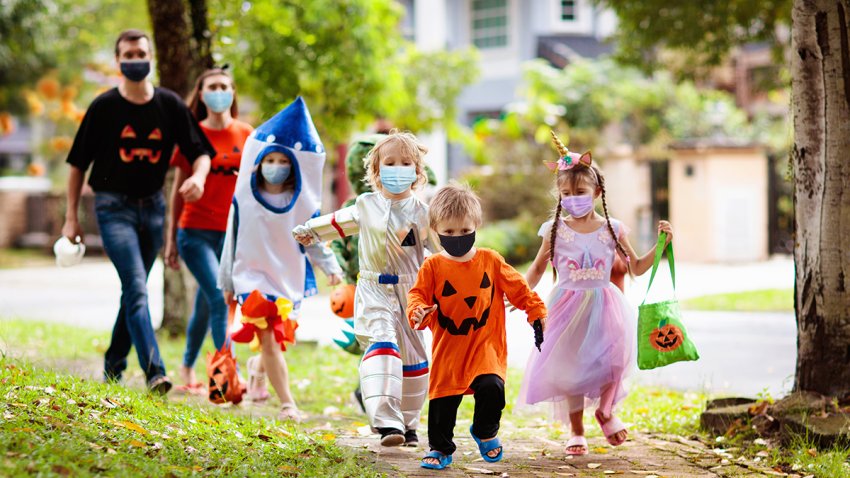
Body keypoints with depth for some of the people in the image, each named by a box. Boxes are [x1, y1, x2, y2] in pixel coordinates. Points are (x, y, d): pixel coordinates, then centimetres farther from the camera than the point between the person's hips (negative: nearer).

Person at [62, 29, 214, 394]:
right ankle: (154, 371, -26)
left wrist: (198, 177, -21)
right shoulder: (104, 107, -5)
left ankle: (113, 364, 29)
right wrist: (71, 218, 0)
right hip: (114, 206, -4)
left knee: (134, 289, 12)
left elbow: (200, 151, 3)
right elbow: (78, 163, 1)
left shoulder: (170, 104, 1)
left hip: (152, 206, 4)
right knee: (136, 288, -17)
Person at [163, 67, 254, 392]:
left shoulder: (246, 134, 4)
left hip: (231, 233, 3)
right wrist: (171, 239, 5)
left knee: (205, 304, 14)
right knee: (219, 300, -16)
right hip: (195, 231, -3)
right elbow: (179, 189, 5)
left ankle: (188, 367, 33)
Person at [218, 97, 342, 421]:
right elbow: (232, 242, 7)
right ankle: (287, 404, -13)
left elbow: (314, 240, 7)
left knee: (275, 341, 0)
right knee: (268, 339, -12)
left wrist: (330, 268, -8)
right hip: (252, 275, -2)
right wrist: (227, 283, 11)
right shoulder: (244, 199, -1)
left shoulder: (301, 203, 0)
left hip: (289, 278, 2)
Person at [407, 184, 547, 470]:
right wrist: (418, 311, -25)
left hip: (486, 346, 0)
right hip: (448, 348, 0)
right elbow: (418, 294, -3)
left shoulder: (490, 261, 2)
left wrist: (536, 312, 3)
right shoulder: (433, 267, -2)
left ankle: (485, 432, 11)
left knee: (491, 388, -19)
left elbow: (517, 288, 7)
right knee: (443, 400, 4)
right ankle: (440, 449, 25)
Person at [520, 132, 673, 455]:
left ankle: (605, 413, 20)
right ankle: (576, 431, 18)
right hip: (568, 306, 0)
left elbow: (636, 267, 7)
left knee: (611, 360, -11)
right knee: (569, 365, 1)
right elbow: (538, 267, 9)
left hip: (603, 306, 0)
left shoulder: (613, 230, -1)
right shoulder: (555, 231, -3)